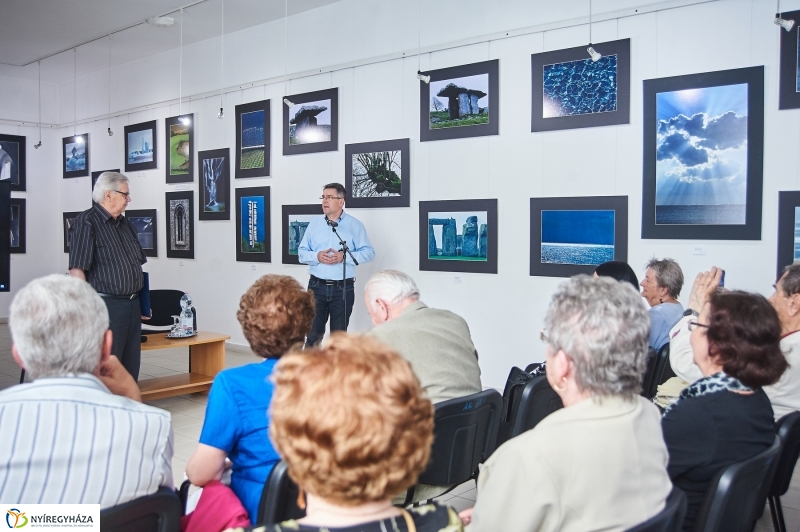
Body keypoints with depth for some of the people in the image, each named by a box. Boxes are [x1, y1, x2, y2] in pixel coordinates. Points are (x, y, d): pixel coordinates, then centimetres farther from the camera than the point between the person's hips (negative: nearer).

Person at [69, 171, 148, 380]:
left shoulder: (125, 224, 15)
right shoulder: (87, 222, -9)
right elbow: (77, 269, -16)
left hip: (132, 304, 8)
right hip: (106, 305, -8)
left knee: (131, 366, 13)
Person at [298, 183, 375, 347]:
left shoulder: (355, 225, -1)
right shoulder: (314, 224, 8)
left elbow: (368, 252, -4)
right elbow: (301, 253, 7)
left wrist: (345, 257, -18)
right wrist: (317, 256, -14)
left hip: (343, 288, -2)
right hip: (316, 286, 2)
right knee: (312, 332, 5)